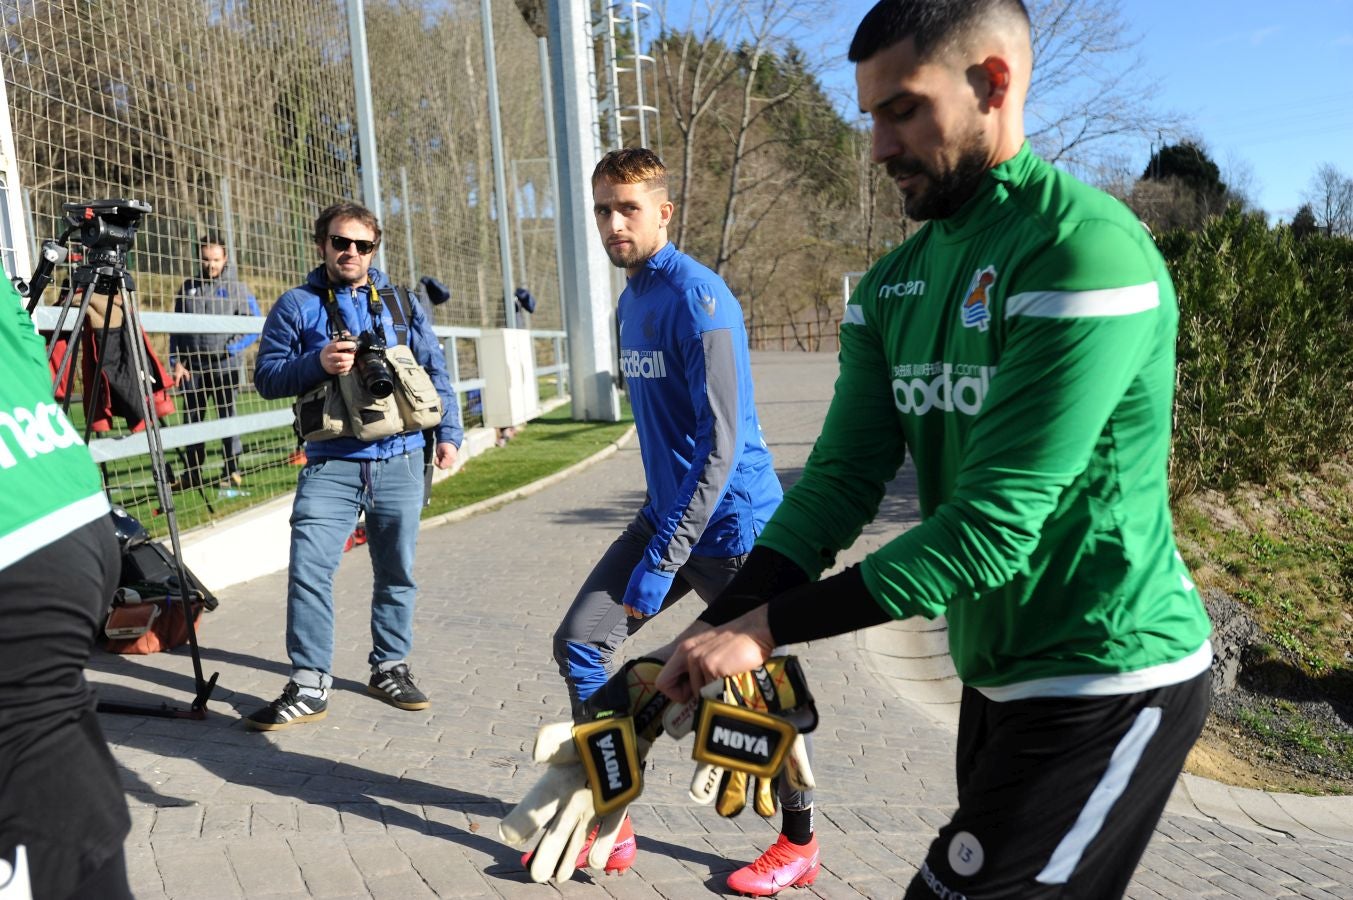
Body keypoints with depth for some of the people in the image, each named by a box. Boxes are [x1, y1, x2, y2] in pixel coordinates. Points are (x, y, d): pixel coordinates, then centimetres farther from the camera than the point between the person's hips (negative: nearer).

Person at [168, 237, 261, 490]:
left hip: (225, 365, -3)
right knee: (192, 419, 7)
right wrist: (176, 361, 5)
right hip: (192, 365, 3)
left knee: (227, 417, 2)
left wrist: (234, 348, -10)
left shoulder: (236, 287, 2)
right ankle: (191, 473, 16)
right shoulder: (188, 287, 11)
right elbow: (176, 327, 12)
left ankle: (232, 470, 10)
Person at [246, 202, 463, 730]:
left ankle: (390, 667, 25)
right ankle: (309, 685, 0)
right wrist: (316, 363, -15)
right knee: (308, 569, -11)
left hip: (400, 462, 2)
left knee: (397, 571, 9)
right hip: (331, 464, -2)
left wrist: (448, 433, 6)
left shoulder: (401, 304, 11)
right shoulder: (297, 305, 5)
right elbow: (266, 377, 2)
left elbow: (435, 372, 14)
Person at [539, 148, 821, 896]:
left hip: (731, 524, -8)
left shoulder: (697, 298, -17)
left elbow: (723, 441, -21)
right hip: (666, 512, 8)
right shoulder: (630, 300, 10)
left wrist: (661, 559, -21)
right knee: (579, 644, 3)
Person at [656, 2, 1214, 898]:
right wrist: (715, 631, -16)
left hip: (1108, 686, -7)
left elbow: (993, 524, -26)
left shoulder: (1085, 250, -21)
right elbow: (842, 478, -4)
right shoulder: (895, 283, 4)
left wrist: (764, 628, -25)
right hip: (997, 675, 7)